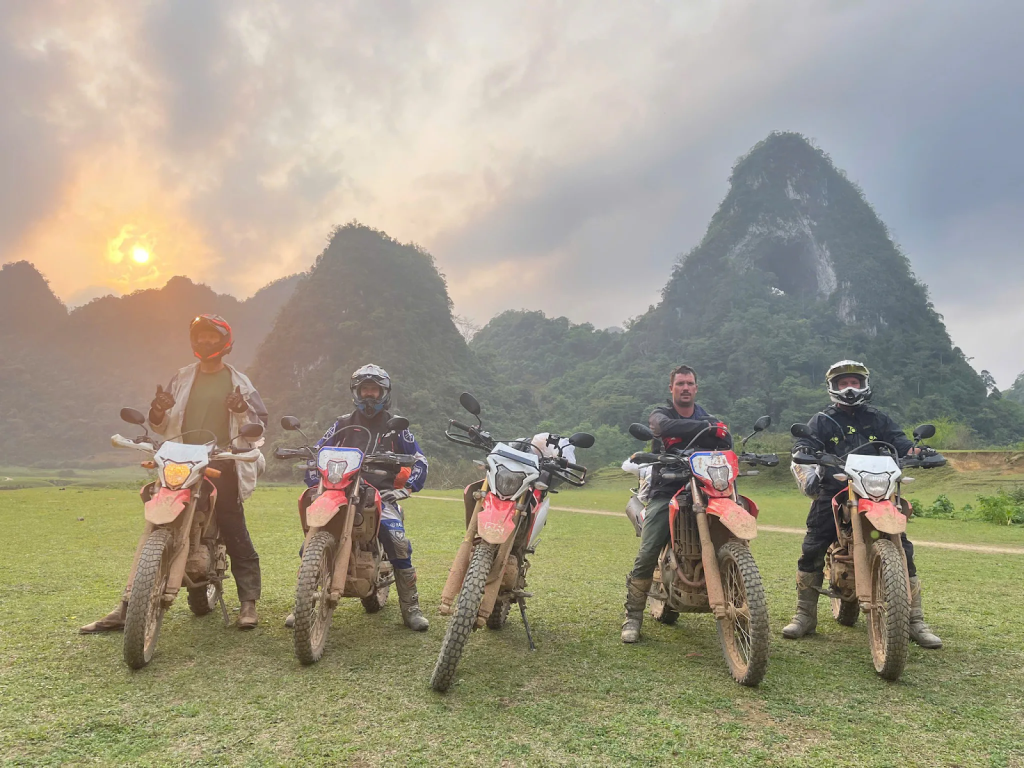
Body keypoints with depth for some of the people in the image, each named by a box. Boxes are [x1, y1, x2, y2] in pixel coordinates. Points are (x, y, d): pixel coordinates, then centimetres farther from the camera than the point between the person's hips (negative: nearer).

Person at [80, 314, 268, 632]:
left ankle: (249, 602, 10)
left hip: (223, 470, -3)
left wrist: (243, 411, -16)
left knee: (237, 538, -1)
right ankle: (126, 608, 6)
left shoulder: (239, 382, 8)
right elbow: (162, 427, 17)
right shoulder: (182, 379, 15)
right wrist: (158, 412, -6)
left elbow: (259, 426, 4)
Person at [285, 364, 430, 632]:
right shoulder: (343, 424, 16)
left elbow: (419, 460, 11)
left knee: (398, 543, -26)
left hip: (382, 494, -2)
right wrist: (316, 484, -1)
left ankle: (411, 608, -13)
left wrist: (406, 487, -5)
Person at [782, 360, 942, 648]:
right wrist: (803, 451, -27)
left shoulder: (878, 419, 18)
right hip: (833, 492, -2)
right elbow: (805, 442, -3)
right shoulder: (822, 421, 12)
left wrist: (914, 450, -18)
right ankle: (805, 615, 3)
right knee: (811, 550, -11)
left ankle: (916, 620, 10)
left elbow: (899, 441, 5)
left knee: (903, 551, -4)